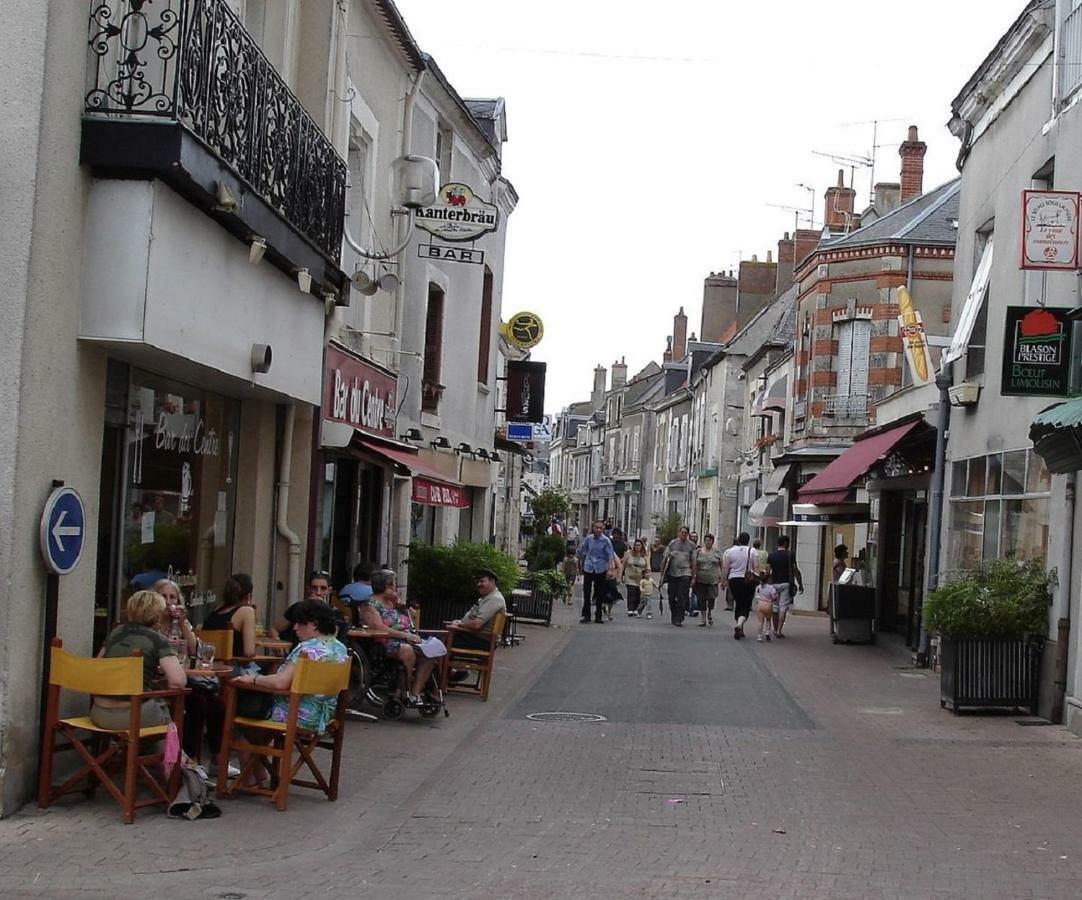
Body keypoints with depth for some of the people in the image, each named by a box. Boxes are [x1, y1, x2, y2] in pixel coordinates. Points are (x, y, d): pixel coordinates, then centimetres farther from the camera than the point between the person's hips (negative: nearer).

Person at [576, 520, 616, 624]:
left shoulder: (606, 540, -6)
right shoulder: (588, 538, 0)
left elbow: (611, 555, -10)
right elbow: (581, 551, 14)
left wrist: (610, 569, -18)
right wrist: (580, 562, 20)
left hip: (601, 569, -1)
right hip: (588, 568, 1)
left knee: (599, 593, 7)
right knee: (586, 592, -1)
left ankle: (598, 616, 15)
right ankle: (586, 615, 5)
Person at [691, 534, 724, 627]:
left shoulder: (717, 551, 5)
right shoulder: (698, 551, 7)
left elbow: (721, 565, 8)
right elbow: (694, 565, 5)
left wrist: (721, 576, 3)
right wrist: (693, 577, -1)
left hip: (713, 580, -1)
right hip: (700, 580, 2)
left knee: (711, 597, -10)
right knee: (702, 599, 3)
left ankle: (710, 613, 19)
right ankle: (704, 618, 14)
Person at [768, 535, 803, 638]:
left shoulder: (771, 556, 4)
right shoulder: (790, 555, -5)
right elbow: (796, 571, -6)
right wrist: (800, 585, 0)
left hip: (774, 583, 3)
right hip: (786, 584, -3)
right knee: (783, 608, -3)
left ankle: (776, 630, 20)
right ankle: (779, 631, -11)